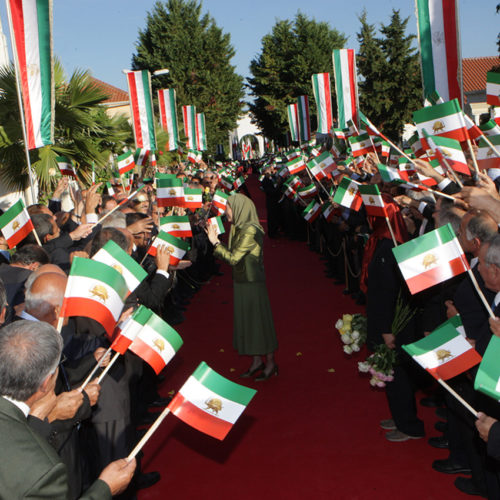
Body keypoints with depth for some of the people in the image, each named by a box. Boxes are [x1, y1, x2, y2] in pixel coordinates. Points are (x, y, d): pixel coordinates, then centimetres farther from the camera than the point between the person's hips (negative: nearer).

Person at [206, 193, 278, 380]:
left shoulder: (250, 231, -21)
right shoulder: (239, 228, 7)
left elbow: (233, 258, -23)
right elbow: (233, 255, 8)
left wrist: (215, 242, -14)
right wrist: (216, 243, 0)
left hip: (252, 282, -9)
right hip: (242, 281, 9)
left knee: (259, 320, 1)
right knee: (247, 321, 14)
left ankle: (270, 363, 14)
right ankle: (257, 361, 27)